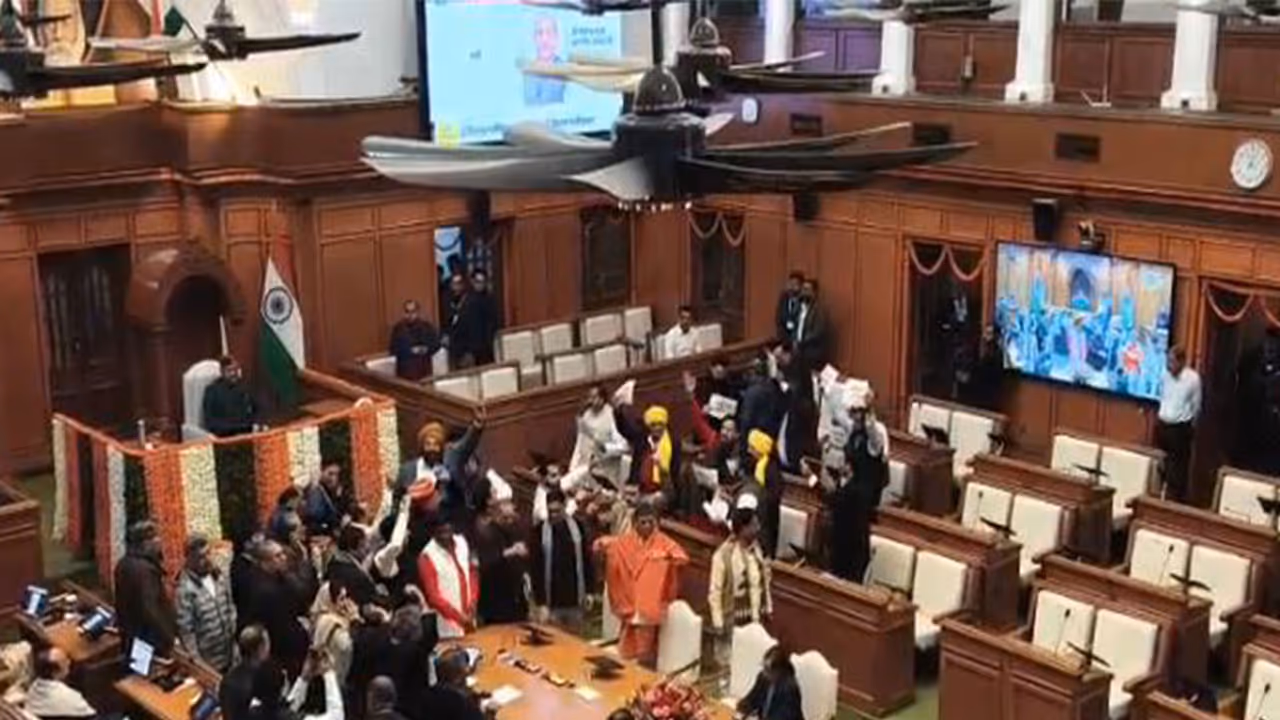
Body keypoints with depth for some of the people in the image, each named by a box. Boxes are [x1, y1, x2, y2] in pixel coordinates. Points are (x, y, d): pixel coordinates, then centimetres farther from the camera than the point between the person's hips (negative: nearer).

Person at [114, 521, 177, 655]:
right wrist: (168, 638, -20)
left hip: (131, 635, 10)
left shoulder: (124, 564, 5)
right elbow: (149, 610, -27)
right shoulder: (144, 570, -26)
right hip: (150, 639, -10)